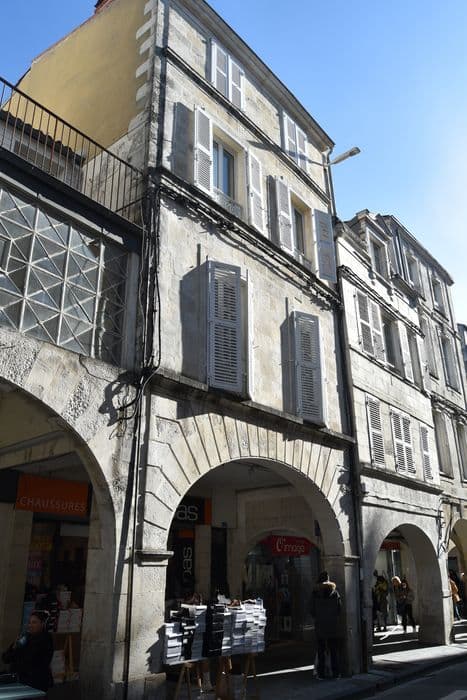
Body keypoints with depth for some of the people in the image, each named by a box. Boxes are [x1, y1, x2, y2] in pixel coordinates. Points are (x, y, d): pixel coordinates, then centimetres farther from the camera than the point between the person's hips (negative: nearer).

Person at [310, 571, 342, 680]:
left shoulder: (315, 592, -6)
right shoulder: (334, 591, -2)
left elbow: (312, 610, -3)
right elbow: (340, 607, 0)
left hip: (320, 624, -1)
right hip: (333, 624, 1)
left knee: (321, 650, 6)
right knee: (334, 650, 11)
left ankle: (321, 673, 7)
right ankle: (335, 673, 12)